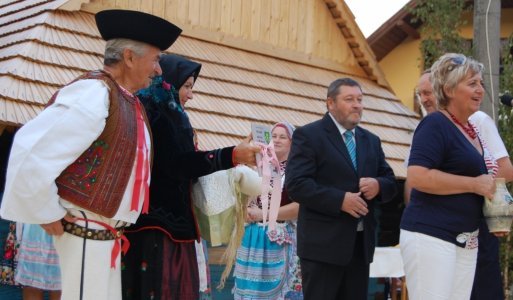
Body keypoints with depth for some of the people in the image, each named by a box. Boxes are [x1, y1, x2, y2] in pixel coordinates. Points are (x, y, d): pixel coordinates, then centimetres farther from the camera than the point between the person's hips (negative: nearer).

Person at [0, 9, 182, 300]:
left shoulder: (128, 100, 10)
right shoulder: (94, 94, -18)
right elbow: (31, 150, -24)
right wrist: (47, 213, -16)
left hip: (107, 230, 9)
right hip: (86, 230, -9)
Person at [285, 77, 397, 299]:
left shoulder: (371, 140, 17)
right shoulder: (308, 135, -5)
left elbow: (390, 183, 16)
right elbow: (296, 184, -15)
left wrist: (378, 186, -8)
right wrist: (340, 200, -22)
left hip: (361, 243, 7)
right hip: (323, 243, -6)